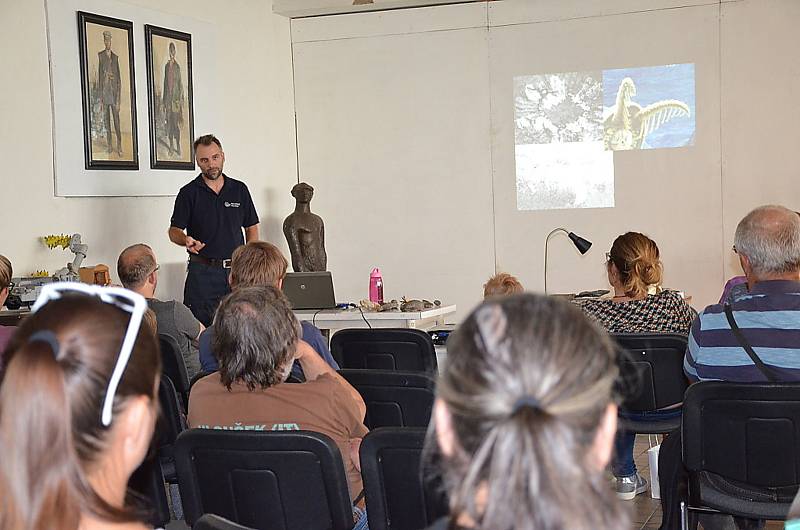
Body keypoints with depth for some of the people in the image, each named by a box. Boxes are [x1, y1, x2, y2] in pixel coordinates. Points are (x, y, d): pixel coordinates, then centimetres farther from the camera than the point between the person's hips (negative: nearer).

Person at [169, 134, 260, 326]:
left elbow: (252, 228, 14)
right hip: (202, 272, -3)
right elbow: (174, 230, 1)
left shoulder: (240, 190, 9)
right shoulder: (188, 193, 1)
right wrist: (186, 240, -22)